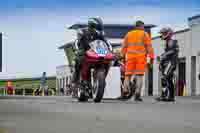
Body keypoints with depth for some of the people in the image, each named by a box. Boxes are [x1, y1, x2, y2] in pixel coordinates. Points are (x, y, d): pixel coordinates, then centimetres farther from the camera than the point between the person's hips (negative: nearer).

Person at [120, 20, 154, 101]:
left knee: (128, 75, 6)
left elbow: (124, 46, 10)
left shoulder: (128, 34, 15)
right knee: (139, 75, -3)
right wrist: (151, 57, -5)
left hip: (130, 56, 3)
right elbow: (149, 46, -4)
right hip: (141, 57, -2)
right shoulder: (145, 34, 5)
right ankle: (137, 95, -11)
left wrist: (122, 57, 11)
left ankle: (125, 92, -12)